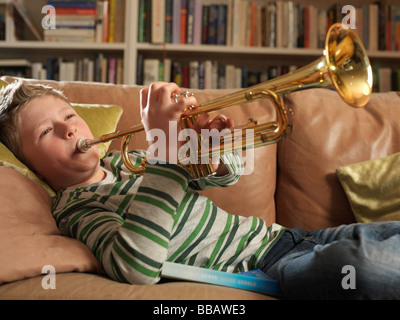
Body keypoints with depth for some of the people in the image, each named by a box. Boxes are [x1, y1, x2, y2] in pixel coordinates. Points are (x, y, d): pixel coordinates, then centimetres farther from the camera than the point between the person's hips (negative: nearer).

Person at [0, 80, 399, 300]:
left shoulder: (125, 159, 15)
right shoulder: (75, 207, -5)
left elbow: (228, 174, 20)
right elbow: (137, 268, -29)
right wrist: (163, 146, -29)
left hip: (273, 235, 8)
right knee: (358, 263, -34)